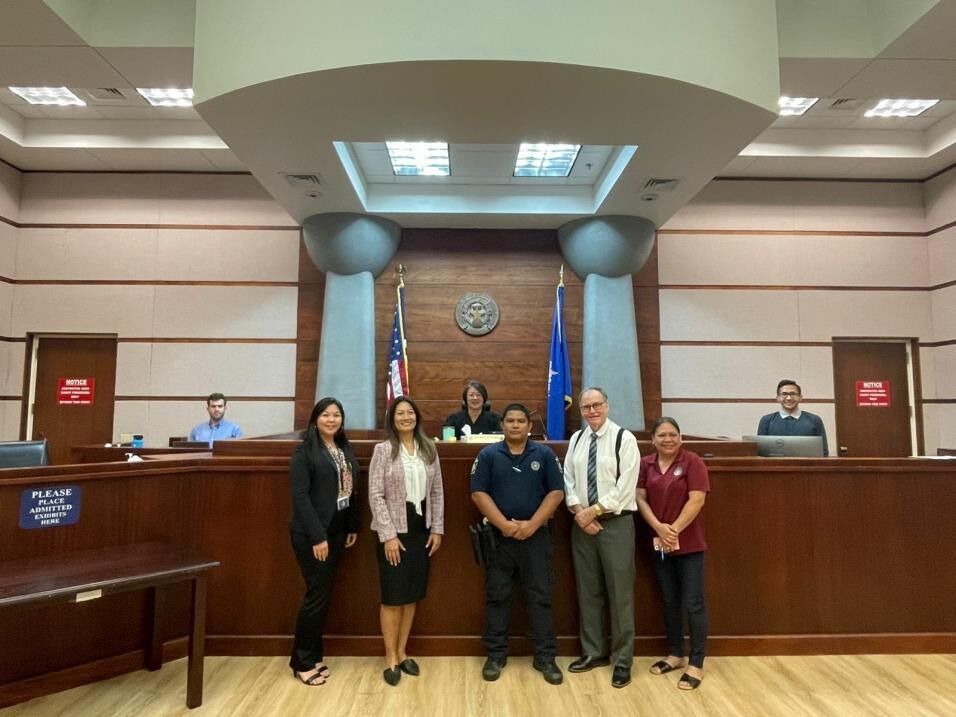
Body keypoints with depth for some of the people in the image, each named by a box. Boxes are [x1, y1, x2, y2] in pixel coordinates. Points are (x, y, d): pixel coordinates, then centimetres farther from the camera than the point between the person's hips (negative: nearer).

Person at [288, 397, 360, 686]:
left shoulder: (345, 450, 8)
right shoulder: (304, 451, -11)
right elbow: (300, 496, -16)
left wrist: (353, 526, 8)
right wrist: (317, 536, -19)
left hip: (336, 531, 6)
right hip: (311, 534, -6)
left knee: (323, 594, 13)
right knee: (317, 594, -1)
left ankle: (314, 654, 27)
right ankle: (302, 661, 16)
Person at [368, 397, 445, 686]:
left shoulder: (429, 449, 5)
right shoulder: (383, 450, -7)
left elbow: (437, 492, 7)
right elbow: (375, 495, -11)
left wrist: (437, 528, 3)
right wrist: (388, 535, -15)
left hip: (421, 531, 4)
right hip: (394, 532, -4)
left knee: (412, 596, 13)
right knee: (393, 597, 4)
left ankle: (402, 653, 29)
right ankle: (390, 658, 20)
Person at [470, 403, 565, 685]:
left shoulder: (545, 455, 1)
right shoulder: (488, 455, 0)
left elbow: (556, 492, -2)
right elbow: (479, 493, -5)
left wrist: (531, 525, -12)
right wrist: (505, 525, -14)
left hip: (536, 535, 0)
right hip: (498, 535, 0)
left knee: (540, 596, 5)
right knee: (497, 596, 8)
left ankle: (545, 657, 17)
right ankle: (495, 655, 21)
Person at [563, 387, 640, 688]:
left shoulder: (624, 438, -8)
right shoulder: (576, 439, 8)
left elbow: (625, 487, -13)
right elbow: (568, 480, 7)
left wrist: (594, 510, -14)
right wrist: (579, 511, -8)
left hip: (616, 523, -4)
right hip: (582, 523, 5)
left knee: (620, 593, 3)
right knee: (588, 591, 13)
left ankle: (622, 660, 19)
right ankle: (593, 652, 29)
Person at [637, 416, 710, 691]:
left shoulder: (692, 462, -8)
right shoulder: (646, 464, 3)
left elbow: (697, 499, -14)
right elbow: (640, 498, 0)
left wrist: (675, 529, -17)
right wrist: (659, 528, -13)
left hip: (689, 544, -4)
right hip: (659, 543, 4)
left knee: (693, 603, 1)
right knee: (669, 601, 15)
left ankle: (696, 664, 13)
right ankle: (675, 654, 30)